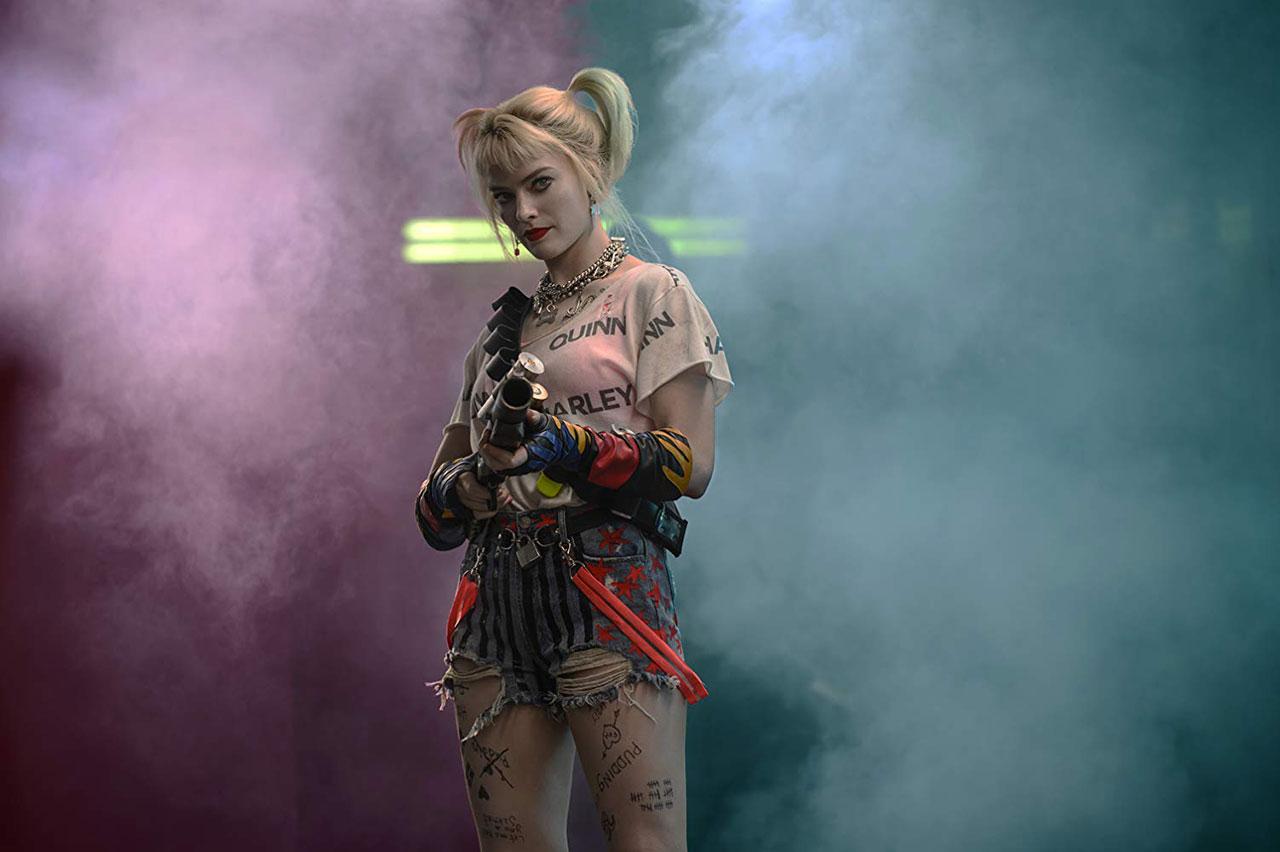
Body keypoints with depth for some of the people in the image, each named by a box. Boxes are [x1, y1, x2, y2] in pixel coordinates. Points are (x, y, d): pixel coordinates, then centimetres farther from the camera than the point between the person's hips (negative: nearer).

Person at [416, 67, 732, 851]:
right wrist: (475, 477, -4)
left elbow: (691, 463, -6)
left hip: (609, 587, -6)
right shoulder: (505, 329, 22)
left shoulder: (653, 295, 6)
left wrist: (569, 444, -19)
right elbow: (436, 511, 20)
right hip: (497, 603, 6)